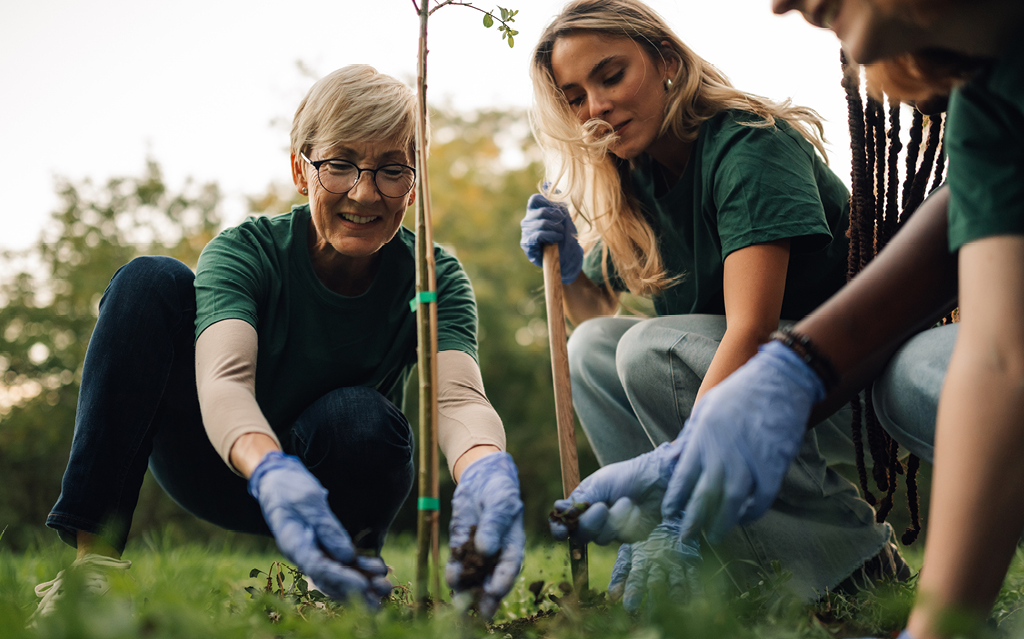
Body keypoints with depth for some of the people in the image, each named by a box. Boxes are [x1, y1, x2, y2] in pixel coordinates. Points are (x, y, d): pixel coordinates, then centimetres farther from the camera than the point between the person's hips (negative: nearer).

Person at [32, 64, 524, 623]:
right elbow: (222, 380, -40)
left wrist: (486, 472, -62)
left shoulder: (435, 279, -18)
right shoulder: (245, 251, -21)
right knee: (150, 281, -24)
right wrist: (272, 473, -63)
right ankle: (93, 555, -27)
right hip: (226, 467, 0)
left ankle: (347, 580, -3)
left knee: (359, 418, -36)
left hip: (337, 483, 1)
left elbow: (459, 397, -36)